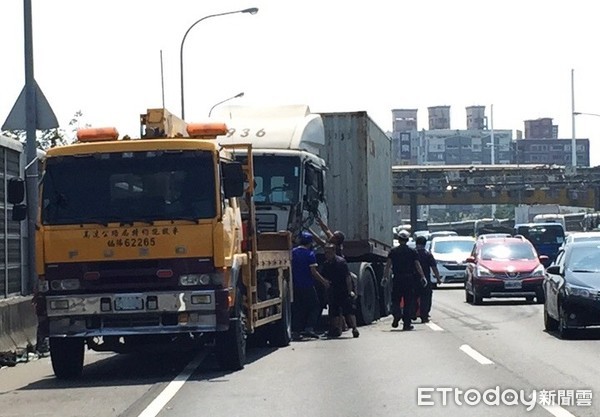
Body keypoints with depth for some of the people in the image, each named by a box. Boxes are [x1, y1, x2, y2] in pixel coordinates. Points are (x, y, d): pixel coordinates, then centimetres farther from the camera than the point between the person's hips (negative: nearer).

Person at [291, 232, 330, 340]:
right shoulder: (310, 254, -11)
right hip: (307, 285, -5)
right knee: (314, 306, 7)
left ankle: (295, 331, 6)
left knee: (297, 309, 10)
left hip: (295, 285, 5)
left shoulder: (293, 252, 5)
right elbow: (313, 271, -14)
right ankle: (309, 328, -6)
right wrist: (323, 281, -4)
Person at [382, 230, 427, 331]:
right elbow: (418, 265, -1)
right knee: (408, 302, 4)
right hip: (409, 279, 0)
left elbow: (388, 265, -4)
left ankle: (397, 315, -14)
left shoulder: (393, 251, 2)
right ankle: (407, 323, 3)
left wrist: (385, 277, -1)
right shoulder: (412, 251, 2)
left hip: (397, 279, 0)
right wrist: (423, 277, 4)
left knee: (395, 300, 12)